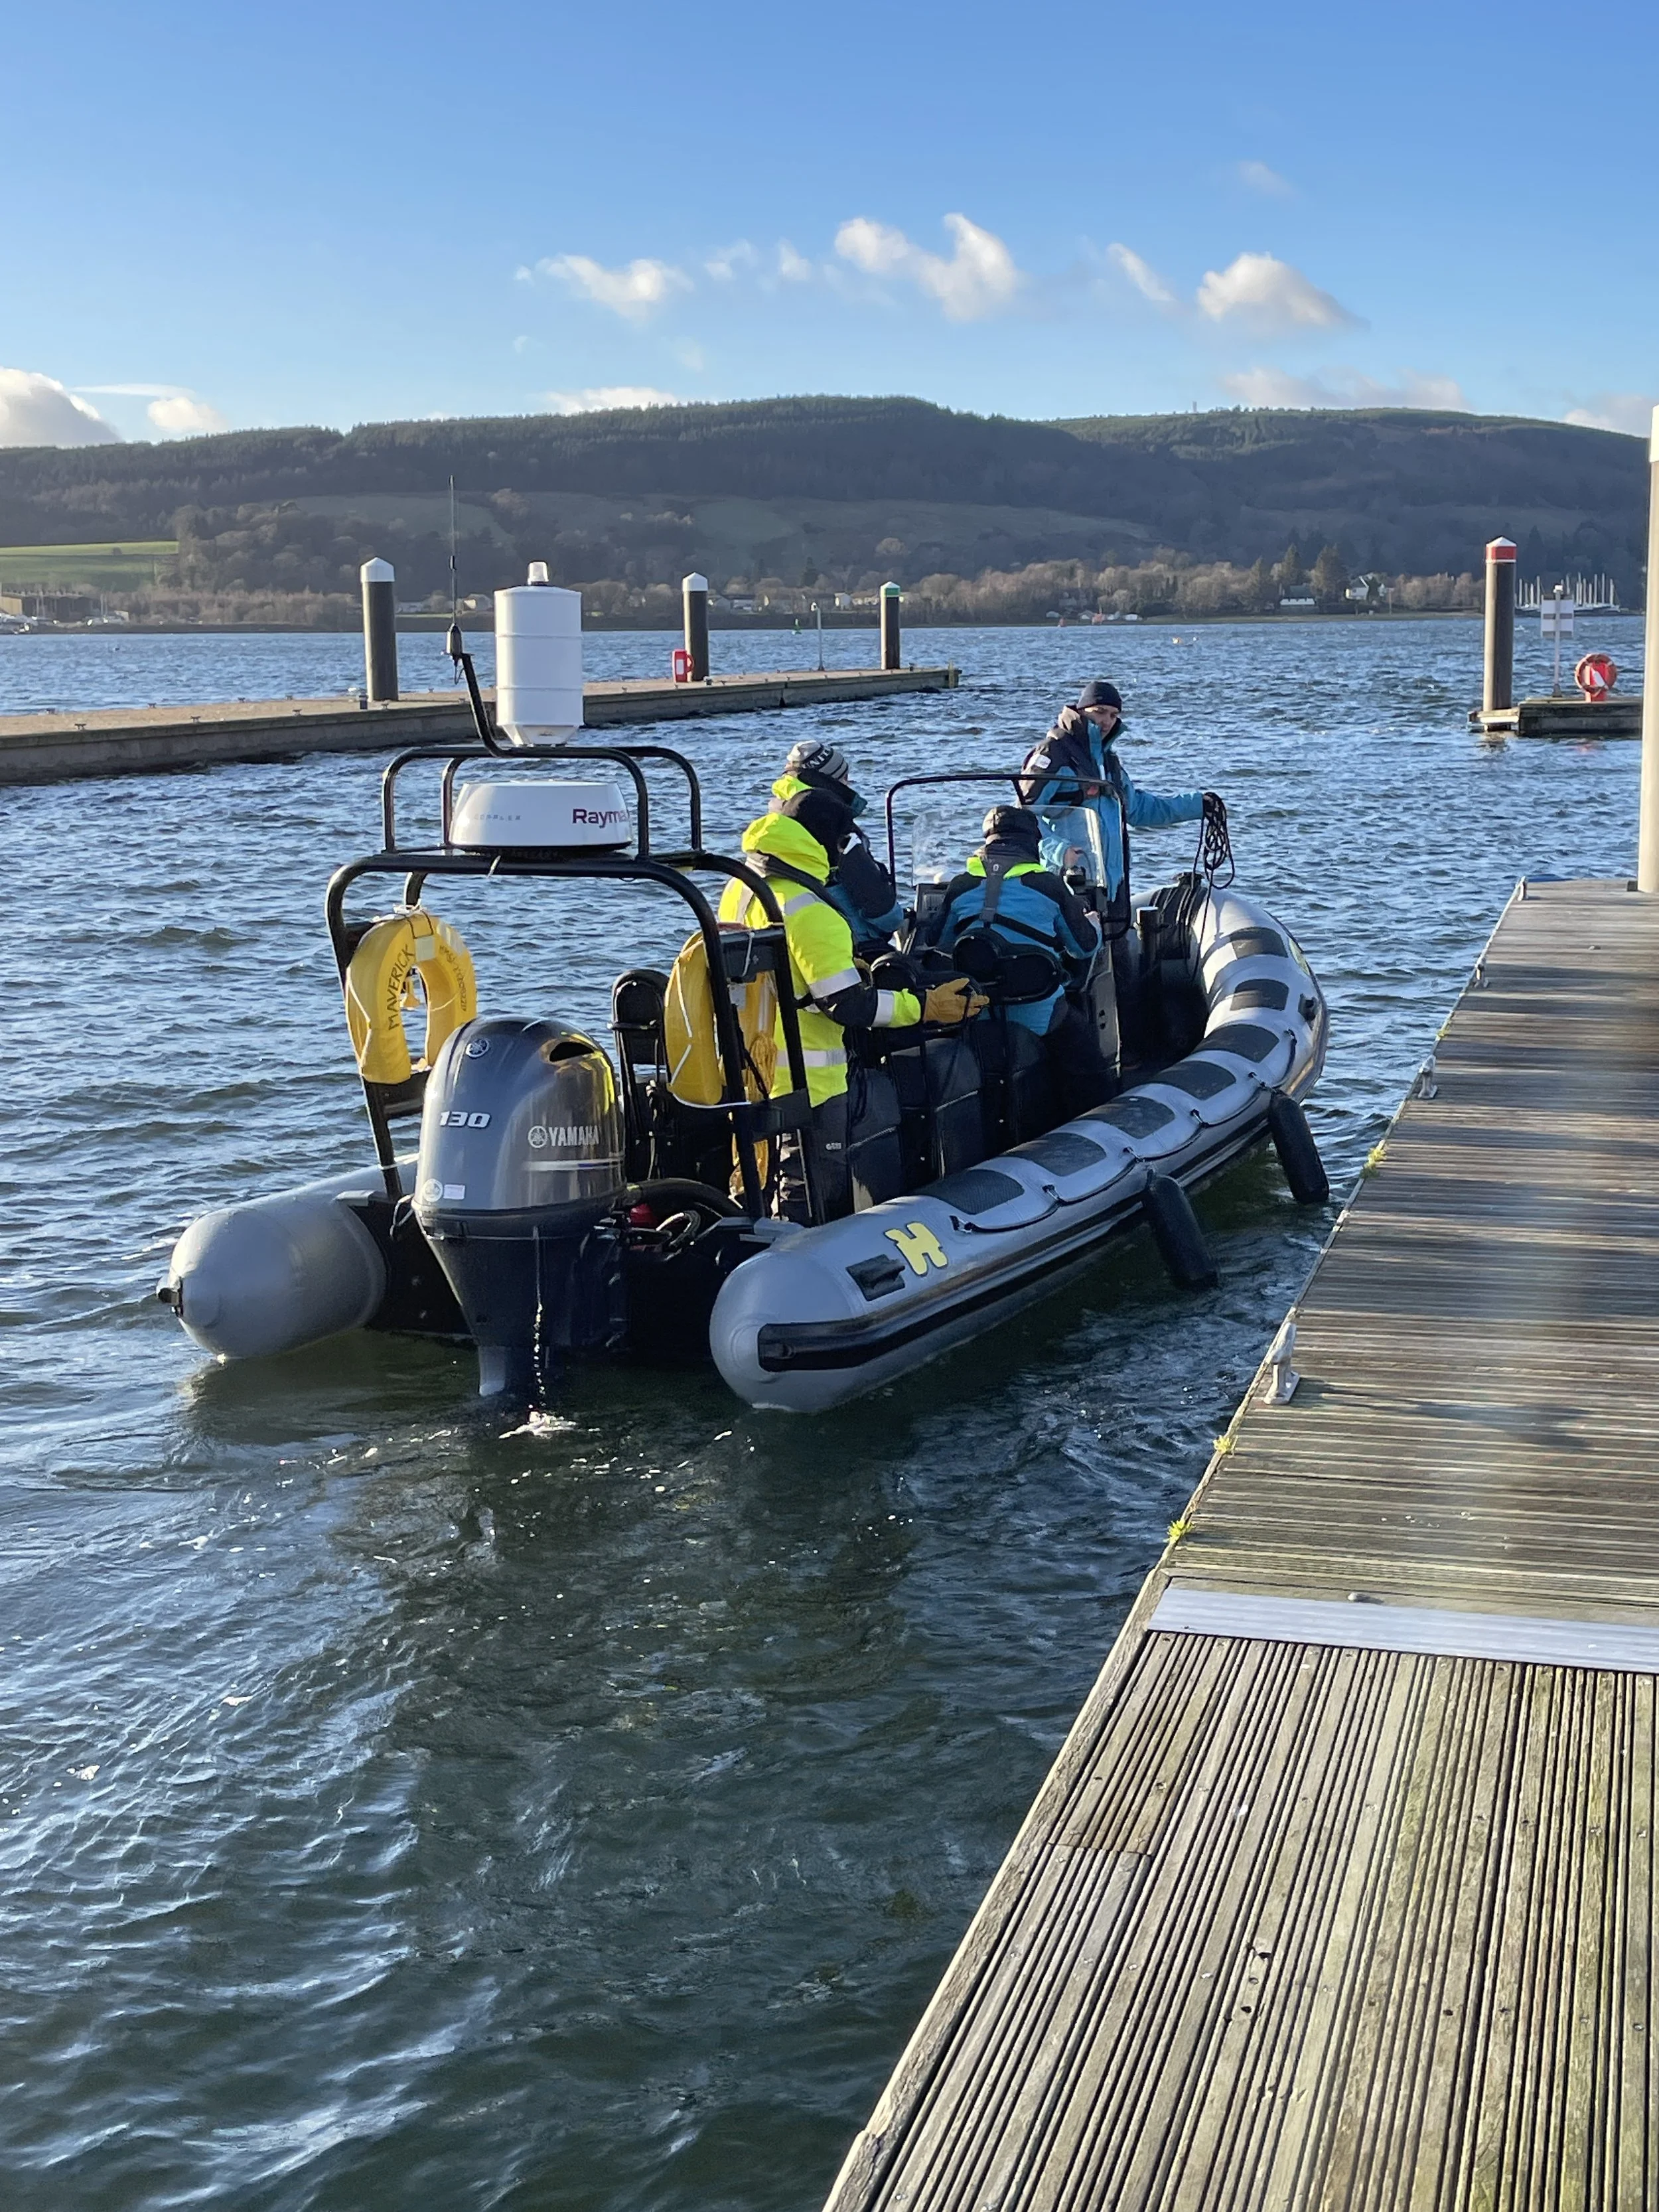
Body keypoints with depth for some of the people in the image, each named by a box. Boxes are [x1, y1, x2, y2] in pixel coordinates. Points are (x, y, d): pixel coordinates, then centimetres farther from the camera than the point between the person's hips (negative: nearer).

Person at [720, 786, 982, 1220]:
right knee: (816, 1197, 1)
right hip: (804, 1080, -9)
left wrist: (846, 966, 26)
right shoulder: (808, 912, -22)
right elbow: (847, 1005, -22)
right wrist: (926, 1006, -15)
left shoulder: (739, 888, 7)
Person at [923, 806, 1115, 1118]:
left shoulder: (959, 888, 7)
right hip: (1039, 1017, -3)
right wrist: (1093, 922, 35)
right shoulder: (1049, 886, 2)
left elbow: (937, 947, 17)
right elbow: (1085, 948, 11)